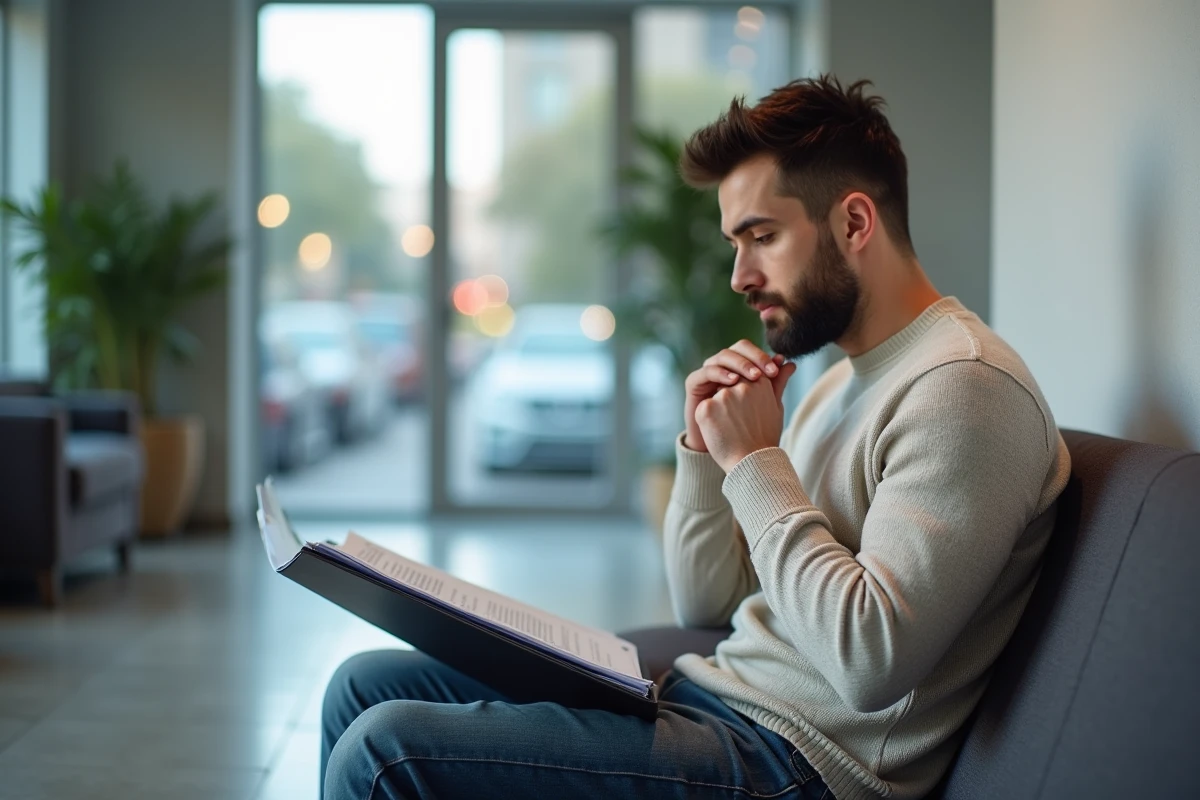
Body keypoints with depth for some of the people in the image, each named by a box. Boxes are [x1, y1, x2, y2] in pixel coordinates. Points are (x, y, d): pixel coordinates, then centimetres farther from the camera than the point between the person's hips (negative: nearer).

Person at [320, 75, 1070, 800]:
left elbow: (871, 662, -26)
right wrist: (706, 448, 1)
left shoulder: (963, 387, -15)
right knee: (368, 684, 9)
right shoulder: (842, 382, 17)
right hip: (712, 690, 10)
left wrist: (756, 462, -16)